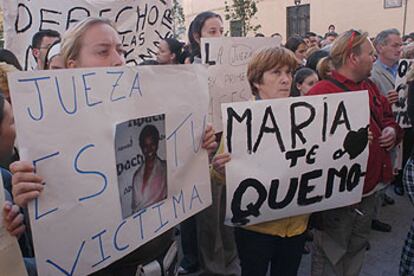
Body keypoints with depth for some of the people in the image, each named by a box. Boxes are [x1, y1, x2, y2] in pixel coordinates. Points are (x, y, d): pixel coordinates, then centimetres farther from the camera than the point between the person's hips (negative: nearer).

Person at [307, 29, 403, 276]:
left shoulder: (370, 88, 9)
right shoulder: (322, 93, -19)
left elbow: (388, 117, 23)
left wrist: (392, 130, 2)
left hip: (369, 192, 8)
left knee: (357, 251, 26)